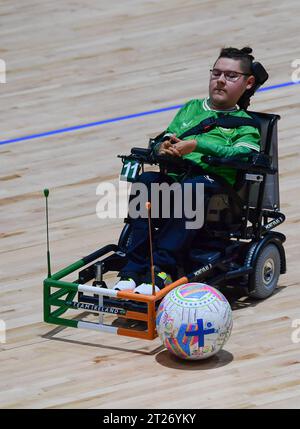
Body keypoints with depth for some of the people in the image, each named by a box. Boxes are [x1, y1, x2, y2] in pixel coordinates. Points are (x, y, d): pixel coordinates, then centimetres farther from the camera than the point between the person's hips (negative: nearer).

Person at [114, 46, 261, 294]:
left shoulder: (244, 123, 15)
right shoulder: (191, 109, 29)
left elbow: (241, 156, -7)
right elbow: (165, 141, 20)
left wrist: (197, 145, -17)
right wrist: (164, 148, -5)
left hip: (213, 183, -4)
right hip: (174, 178, 4)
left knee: (191, 187, -38)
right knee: (146, 180, -30)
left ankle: (162, 269, -45)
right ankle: (135, 268, -36)